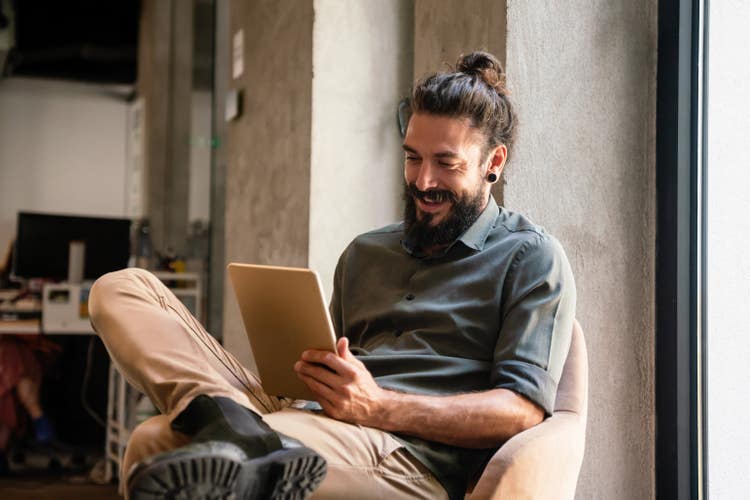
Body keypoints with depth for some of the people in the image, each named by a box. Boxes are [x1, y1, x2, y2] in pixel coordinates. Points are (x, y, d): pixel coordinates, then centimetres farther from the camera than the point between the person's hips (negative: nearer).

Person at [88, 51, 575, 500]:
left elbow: (523, 410, -5)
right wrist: (303, 370, 1)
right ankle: (237, 426, -32)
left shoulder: (531, 257, 8)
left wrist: (379, 407, -18)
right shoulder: (365, 253, 28)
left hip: (410, 456, -8)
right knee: (121, 289, -13)